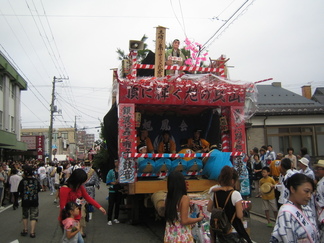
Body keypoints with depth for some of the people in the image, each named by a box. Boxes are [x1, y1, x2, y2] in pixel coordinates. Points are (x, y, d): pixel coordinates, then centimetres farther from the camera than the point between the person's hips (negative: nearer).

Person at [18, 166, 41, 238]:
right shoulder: (36, 181, -7)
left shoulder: (22, 181, -14)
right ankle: (32, 232, 2)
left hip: (25, 201, 0)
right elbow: (39, 189, 4)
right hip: (34, 201, 1)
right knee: (33, 216, 6)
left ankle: (25, 230, 28)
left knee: (25, 216, 20)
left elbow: (19, 191, -7)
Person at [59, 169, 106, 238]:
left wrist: (99, 207, 3)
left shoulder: (80, 187, -1)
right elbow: (63, 207, -18)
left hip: (77, 218, 6)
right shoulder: (64, 189, -22)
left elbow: (87, 197, 6)